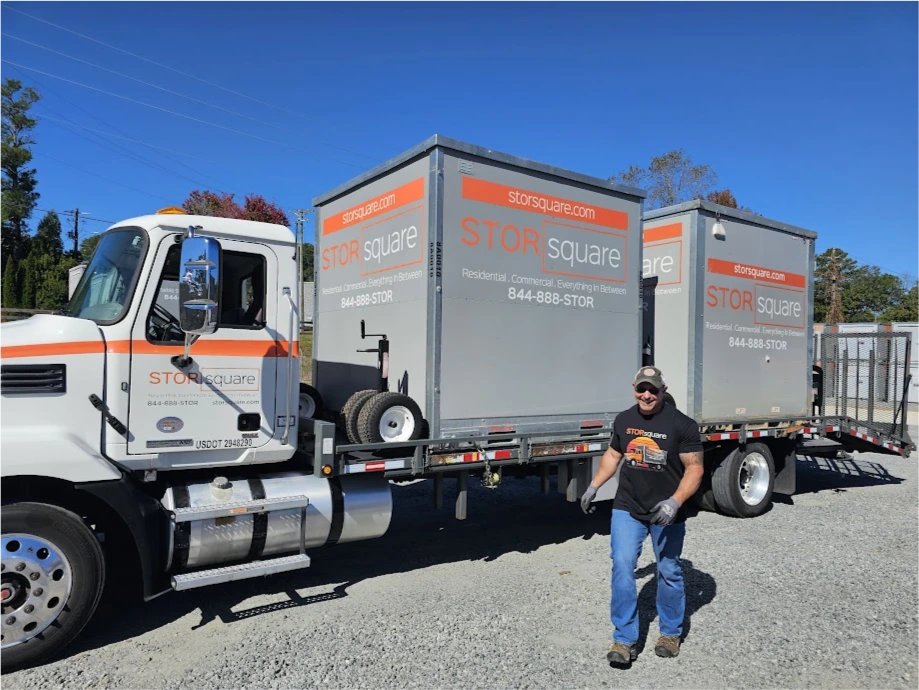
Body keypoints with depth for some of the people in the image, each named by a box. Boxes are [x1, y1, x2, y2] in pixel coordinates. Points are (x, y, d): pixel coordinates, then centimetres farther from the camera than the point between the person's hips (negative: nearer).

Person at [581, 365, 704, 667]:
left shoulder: (682, 424, -13)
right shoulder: (623, 420, 2)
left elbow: (694, 468, -12)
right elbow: (613, 455, 16)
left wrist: (675, 501, -25)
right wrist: (593, 487, 11)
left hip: (666, 512, -2)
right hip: (627, 508, 3)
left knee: (669, 572, 13)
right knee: (622, 568, -5)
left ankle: (670, 633, 34)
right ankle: (624, 640, 6)